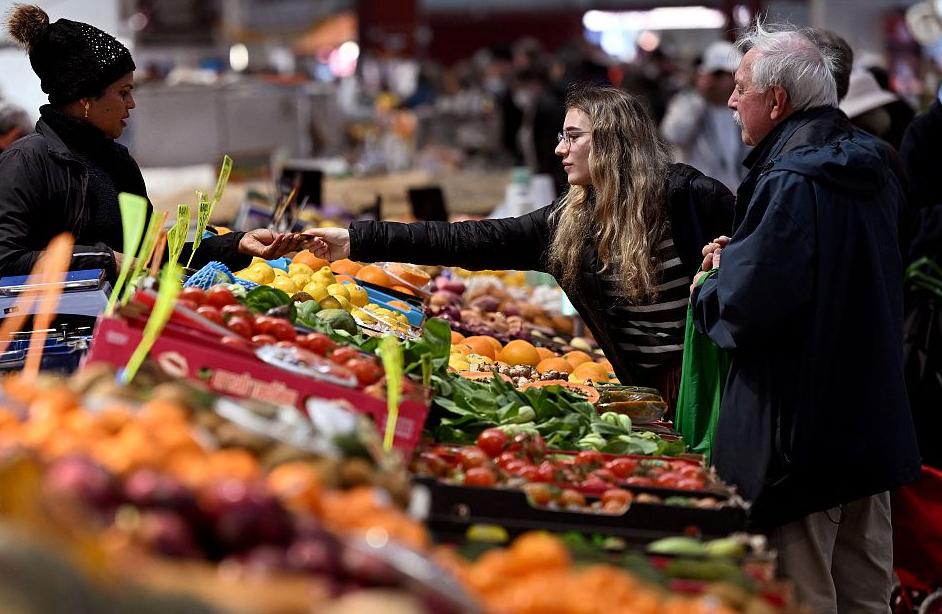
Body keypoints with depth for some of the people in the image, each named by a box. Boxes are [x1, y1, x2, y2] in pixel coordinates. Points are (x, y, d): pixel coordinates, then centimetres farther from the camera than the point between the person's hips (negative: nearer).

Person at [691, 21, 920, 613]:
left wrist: (710, 287, -3)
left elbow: (743, 314, -25)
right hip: (876, 425, 9)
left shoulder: (790, 185, -21)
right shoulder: (872, 170, 7)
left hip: (803, 435, -9)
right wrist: (742, 258, 12)